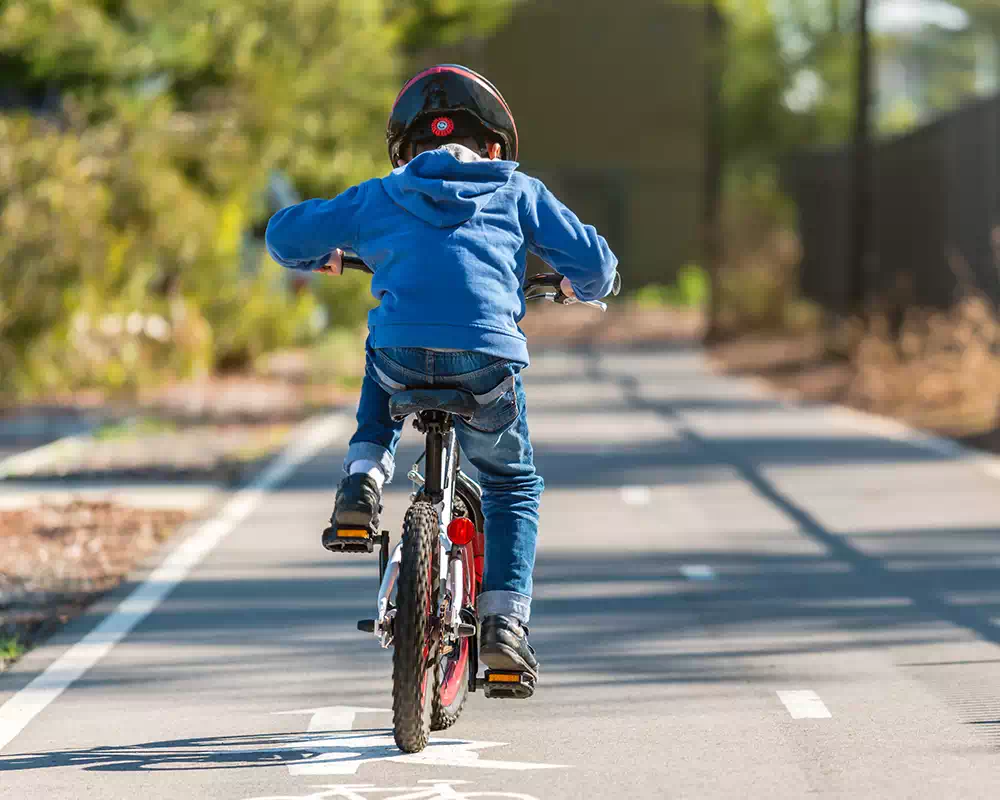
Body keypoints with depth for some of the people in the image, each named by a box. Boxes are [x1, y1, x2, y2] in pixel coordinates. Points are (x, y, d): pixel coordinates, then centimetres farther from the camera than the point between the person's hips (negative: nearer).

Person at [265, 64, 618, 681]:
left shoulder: (378, 197, 22)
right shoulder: (517, 192, 21)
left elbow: (285, 235, 27)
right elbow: (593, 261, 18)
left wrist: (323, 258, 49)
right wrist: (585, 288, 42)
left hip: (402, 355, 1)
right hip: (487, 359, -1)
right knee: (513, 485, 23)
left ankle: (363, 483, 18)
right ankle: (505, 622, 10)